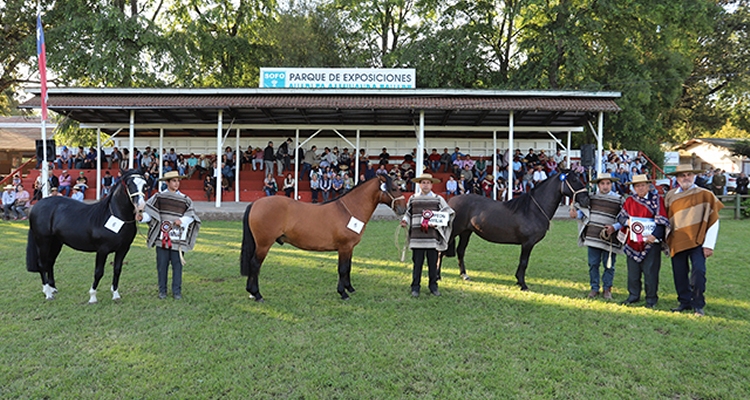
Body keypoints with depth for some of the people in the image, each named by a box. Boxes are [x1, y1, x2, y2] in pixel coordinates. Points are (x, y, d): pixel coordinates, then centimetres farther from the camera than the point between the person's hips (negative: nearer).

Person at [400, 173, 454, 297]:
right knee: (417, 263, 5)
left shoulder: (438, 199, 4)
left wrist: (438, 223, -11)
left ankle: (433, 286, 21)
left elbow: (448, 213, 3)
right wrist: (405, 221, -3)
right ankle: (415, 287, 13)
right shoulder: (413, 199, 8)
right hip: (417, 237, 0)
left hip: (433, 238, 0)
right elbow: (408, 213, 18)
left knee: (433, 263, 8)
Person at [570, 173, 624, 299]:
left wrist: (614, 227, -19)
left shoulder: (619, 200, -2)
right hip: (593, 237, 2)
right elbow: (584, 211, 13)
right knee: (593, 264, 8)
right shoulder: (592, 198, 7)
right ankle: (594, 288, 21)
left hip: (609, 239, -2)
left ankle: (607, 289, 22)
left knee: (609, 265, 7)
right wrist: (576, 214, -8)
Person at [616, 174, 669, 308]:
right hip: (633, 241, 4)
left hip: (651, 242, -4)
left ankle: (651, 298, 12)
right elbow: (620, 217, 11)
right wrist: (628, 221, -11)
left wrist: (655, 235, -18)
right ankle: (633, 295, 22)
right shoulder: (630, 201, 12)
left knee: (650, 271, -1)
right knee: (633, 271, 10)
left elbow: (662, 220, -6)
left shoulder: (657, 199, 0)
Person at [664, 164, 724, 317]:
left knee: (698, 271, -13)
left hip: (697, 241, -3)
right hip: (677, 241, 3)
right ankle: (684, 302, 21)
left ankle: (698, 305, 1)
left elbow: (714, 221, -3)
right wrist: (665, 241, 13)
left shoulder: (705, 195, -1)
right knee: (679, 274, 6)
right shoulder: (670, 196, 8)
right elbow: (665, 219, 16)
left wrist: (709, 245, -9)